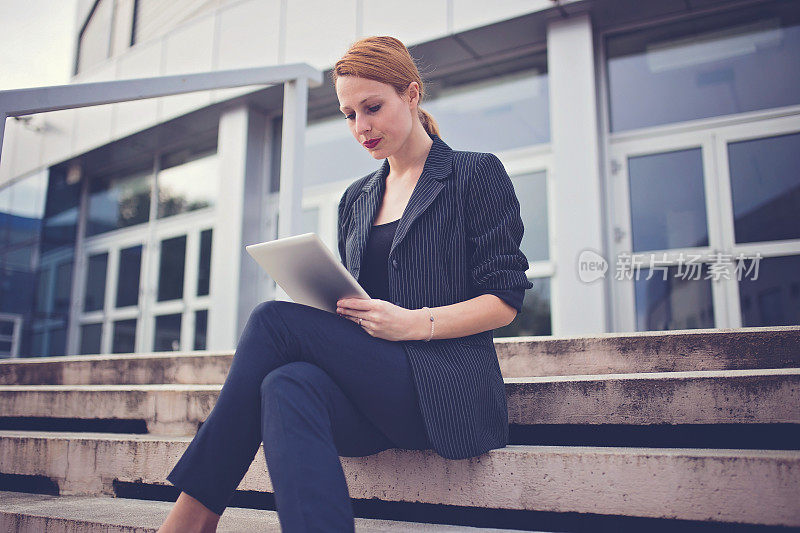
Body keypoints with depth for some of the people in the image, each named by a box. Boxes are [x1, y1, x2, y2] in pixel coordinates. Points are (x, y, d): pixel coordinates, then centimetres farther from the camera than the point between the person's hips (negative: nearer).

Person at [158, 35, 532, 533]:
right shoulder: (356, 200, 23)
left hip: (443, 386, -5)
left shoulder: (477, 173, 6)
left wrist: (415, 323, -17)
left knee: (275, 320, -23)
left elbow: (506, 297, -2)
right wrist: (331, 308, -2)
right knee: (289, 385, -32)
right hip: (369, 401, 5)